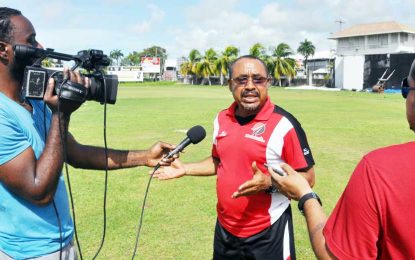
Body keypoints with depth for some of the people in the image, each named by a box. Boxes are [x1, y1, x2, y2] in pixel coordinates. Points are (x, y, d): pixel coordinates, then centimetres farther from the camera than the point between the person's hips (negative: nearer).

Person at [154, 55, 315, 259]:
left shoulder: (283, 124, -17)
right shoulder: (222, 119, 2)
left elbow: (307, 178, -13)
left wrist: (268, 183, -27)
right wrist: (185, 169, 8)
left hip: (267, 234, -5)